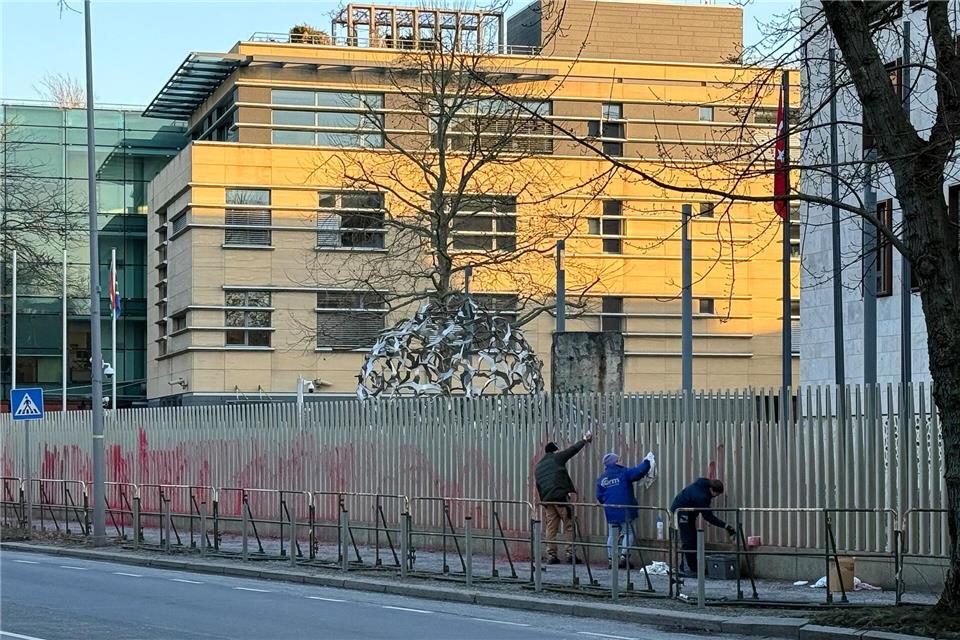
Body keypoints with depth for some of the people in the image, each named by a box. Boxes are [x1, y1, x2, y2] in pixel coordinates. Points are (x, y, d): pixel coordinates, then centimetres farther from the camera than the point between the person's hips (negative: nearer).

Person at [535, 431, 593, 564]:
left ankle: (551, 555, 5)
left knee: (551, 528, 8)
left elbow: (538, 487, 22)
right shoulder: (557, 458, 2)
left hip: (547, 500, 6)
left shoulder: (538, 467, 20)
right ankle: (570, 554, -6)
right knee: (569, 527, -1)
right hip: (561, 497, -6)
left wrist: (543, 502, 26)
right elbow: (573, 449, 9)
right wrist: (584, 440, 25)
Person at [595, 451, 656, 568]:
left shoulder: (601, 479, 7)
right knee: (629, 533, 5)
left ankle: (611, 559, 12)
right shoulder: (623, 473, -6)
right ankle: (623, 555, -8)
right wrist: (647, 462, 5)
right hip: (624, 511, -4)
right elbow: (639, 472, -13)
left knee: (612, 536, 13)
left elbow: (599, 497, 9)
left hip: (610, 513, 4)